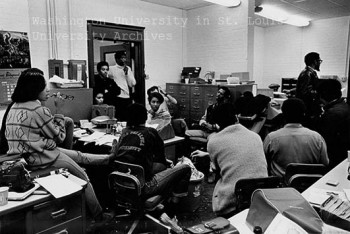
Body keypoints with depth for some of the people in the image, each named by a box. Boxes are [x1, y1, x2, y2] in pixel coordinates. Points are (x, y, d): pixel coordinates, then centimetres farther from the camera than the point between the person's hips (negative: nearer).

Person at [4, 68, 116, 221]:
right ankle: (100, 217, 18)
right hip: (39, 158, -9)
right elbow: (59, 136, -9)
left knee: (78, 155, 22)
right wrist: (59, 109, -6)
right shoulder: (38, 109, -20)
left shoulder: (15, 107, 7)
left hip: (22, 155, 9)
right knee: (83, 177, 7)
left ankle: (108, 158, 40)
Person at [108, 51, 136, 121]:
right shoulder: (112, 69, 0)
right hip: (117, 98, -4)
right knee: (118, 119, -6)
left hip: (127, 97, 4)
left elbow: (132, 84, 4)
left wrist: (127, 73, -4)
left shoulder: (128, 69, 12)